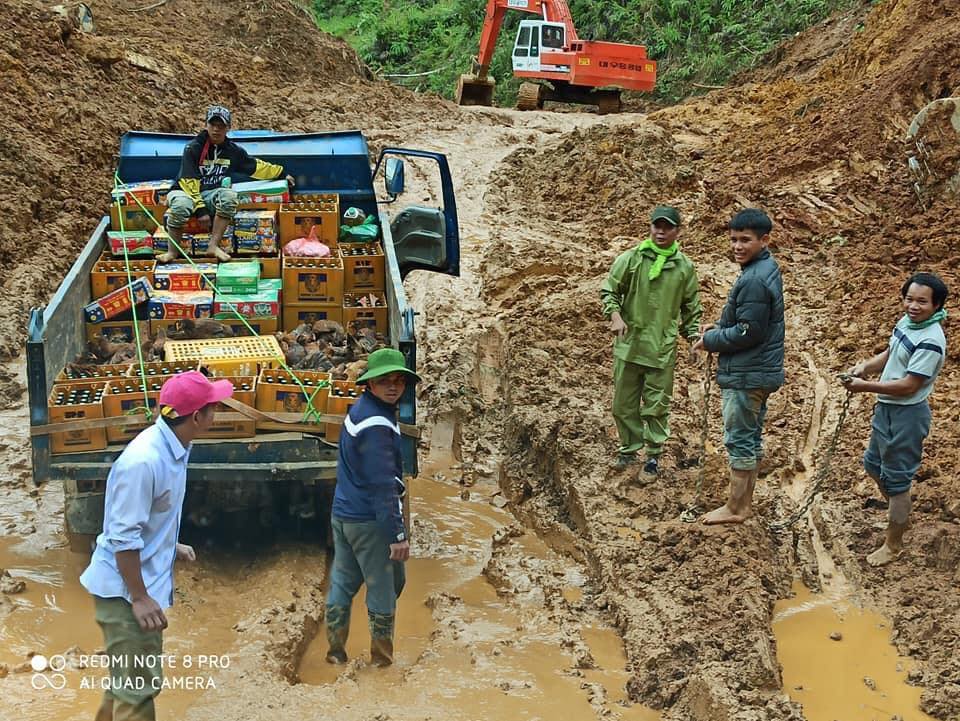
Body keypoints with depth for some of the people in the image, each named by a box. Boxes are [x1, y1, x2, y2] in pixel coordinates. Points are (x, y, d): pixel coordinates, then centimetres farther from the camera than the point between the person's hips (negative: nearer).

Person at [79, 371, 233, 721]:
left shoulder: (171, 446, 0)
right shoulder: (144, 462, -29)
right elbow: (123, 537, -26)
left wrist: (171, 546, 23)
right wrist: (139, 597, -22)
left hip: (145, 578, 10)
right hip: (126, 588, -10)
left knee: (127, 676, 25)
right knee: (139, 685, -1)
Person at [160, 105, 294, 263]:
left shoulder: (233, 150, 4)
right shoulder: (193, 148, -12)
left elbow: (256, 167, 18)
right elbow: (188, 181, -17)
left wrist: (281, 174, 19)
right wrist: (200, 208, -25)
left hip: (211, 194, 4)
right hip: (186, 191, -4)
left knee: (229, 196, -29)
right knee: (181, 205, -39)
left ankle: (213, 246, -25)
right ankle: (172, 252, -22)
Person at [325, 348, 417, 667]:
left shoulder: (358, 409, 9)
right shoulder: (377, 425, -22)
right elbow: (382, 485, -25)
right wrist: (397, 533, -24)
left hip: (343, 514, 9)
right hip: (369, 520, -9)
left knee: (342, 582, 14)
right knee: (384, 588, 3)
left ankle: (336, 652, 23)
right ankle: (382, 660, 13)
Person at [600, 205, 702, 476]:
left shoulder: (685, 267, 1)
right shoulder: (630, 258, -3)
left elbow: (691, 307, 11)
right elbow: (609, 291, 1)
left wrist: (694, 334, 3)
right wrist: (615, 315, -15)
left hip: (663, 349, 0)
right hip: (628, 344, 1)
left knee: (657, 405, 5)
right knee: (625, 403, 11)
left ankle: (654, 452, 20)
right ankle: (629, 449, 27)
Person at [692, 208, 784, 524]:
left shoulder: (754, 280, -22)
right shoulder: (767, 268, 11)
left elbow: (749, 332, -23)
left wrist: (710, 340, -10)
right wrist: (720, 326, 7)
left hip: (746, 375, -10)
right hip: (759, 371, 10)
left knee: (739, 440, -1)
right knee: (751, 437, 17)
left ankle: (735, 508, 9)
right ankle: (745, 501, 27)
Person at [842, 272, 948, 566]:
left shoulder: (930, 342, -26)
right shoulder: (906, 321, 1)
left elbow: (908, 386, -26)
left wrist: (865, 386, -22)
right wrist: (865, 366, -4)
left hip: (907, 415, -9)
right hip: (886, 409, 9)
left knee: (896, 479, 3)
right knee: (874, 464, 24)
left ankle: (893, 545, 18)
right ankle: (900, 513, 48)